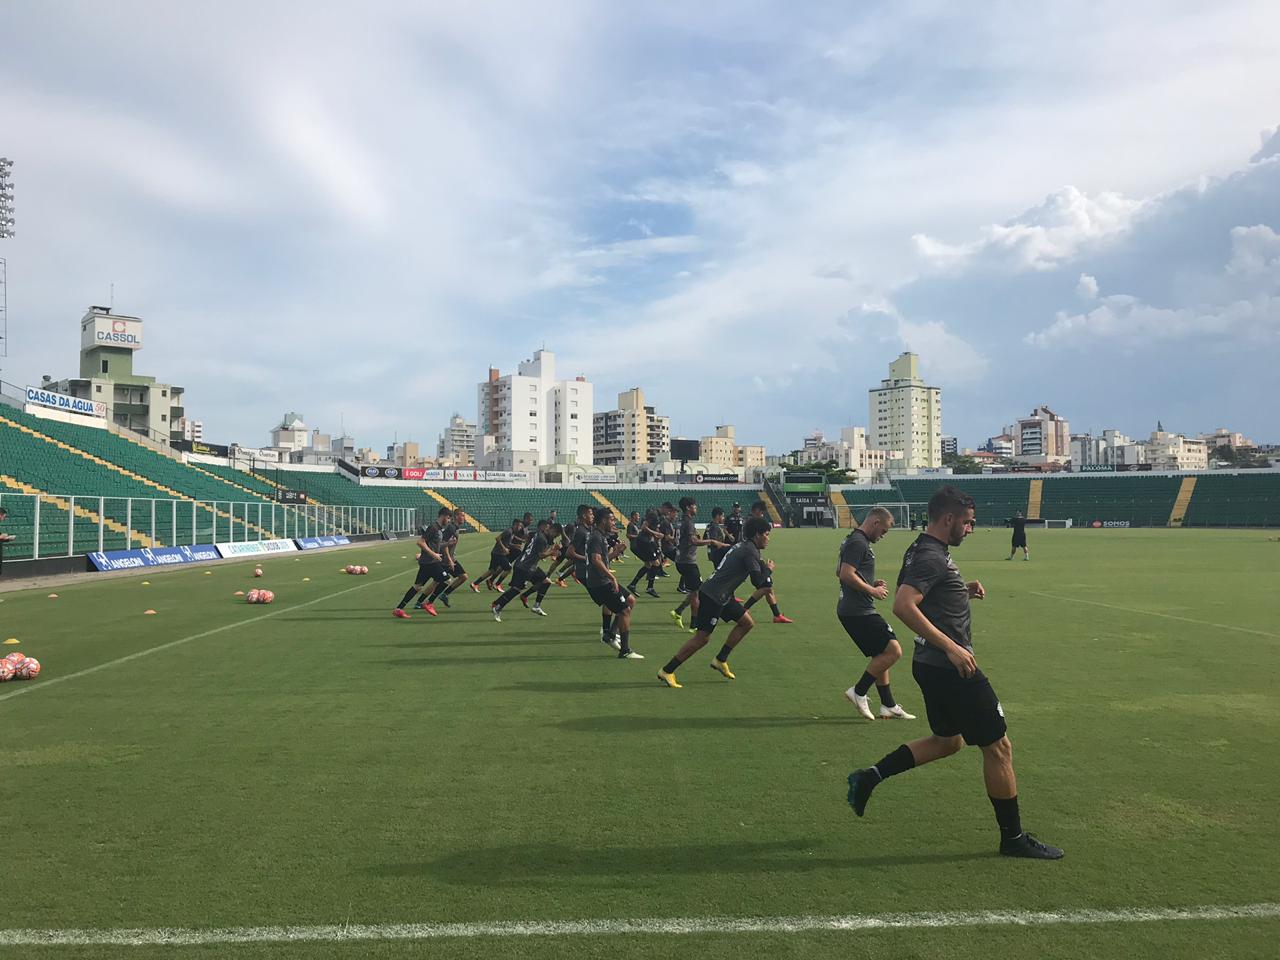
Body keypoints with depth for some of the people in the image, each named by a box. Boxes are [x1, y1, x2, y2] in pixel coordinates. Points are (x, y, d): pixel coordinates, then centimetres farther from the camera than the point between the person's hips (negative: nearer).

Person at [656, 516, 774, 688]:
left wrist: (762, 565, 12)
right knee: (702, 637, -8)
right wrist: (767, 569, 4)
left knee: (747, 622, 13)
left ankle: (720, 661, 17)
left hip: (722, 596, 10)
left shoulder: (742, 546, 17)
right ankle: (667, 671, -2)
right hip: (712, 596, -10)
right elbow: (757, 581, -15)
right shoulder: (750, 551, -13)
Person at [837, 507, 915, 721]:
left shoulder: (855, 541, 19)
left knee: (882, 655, 15)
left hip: (850, 610, 11)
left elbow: (840, 572, 27)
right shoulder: (858, 543, -14)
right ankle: (858, 692, -3)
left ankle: (888, 706, 19)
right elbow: (846, 574, -24)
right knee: (893, 651, -10)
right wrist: (872, 591, -14)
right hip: (858, 612, -11)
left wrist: (871, 583, 18)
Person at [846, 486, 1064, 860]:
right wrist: (951, 647, -30)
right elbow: (903, 606, -31)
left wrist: (964, 592, 12)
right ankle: (1013, 837, 15)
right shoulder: (931, 557, -19)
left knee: (947, 740, 23)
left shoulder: (924, 551, 12)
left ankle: (870, 776, 17)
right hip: (949, 669, -10)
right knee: (998, 746, 2)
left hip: (935, 665, 10)